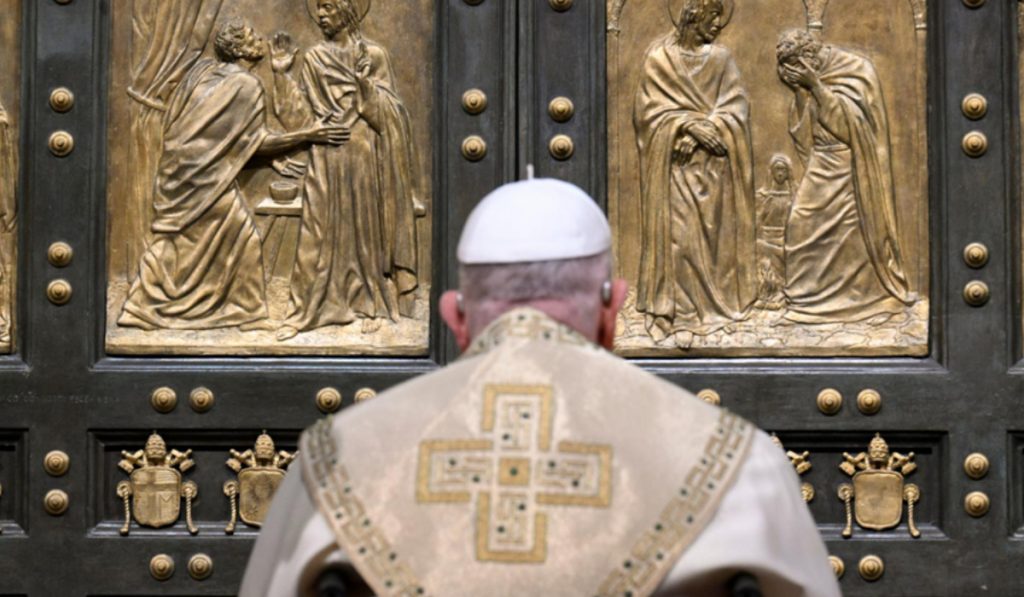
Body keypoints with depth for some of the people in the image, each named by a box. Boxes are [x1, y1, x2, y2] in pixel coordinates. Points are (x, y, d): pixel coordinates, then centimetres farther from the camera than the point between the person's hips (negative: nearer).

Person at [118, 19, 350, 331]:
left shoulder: (202, 69, 8)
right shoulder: (248, 85, -8)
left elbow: (171, 116, 12)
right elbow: (257, 141, -6)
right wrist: (308, 135, -3)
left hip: (178, 165, 7)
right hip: (209, 175, -7)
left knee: (174, 238, 13)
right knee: (240, 237, 5)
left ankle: (143, 307, 12)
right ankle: (244, 309, 10)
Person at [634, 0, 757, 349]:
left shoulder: (721, 59, 7)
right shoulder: (659, 59, 0)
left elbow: (736, 110, 1)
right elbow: (651, 110, -4)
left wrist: (703, 129, -14)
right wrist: (691, 125, -15)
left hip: (714, 164, 3)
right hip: (676, 165, -3)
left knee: (715, 234, 3)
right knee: (680, 236, -7)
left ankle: (715, 305, 10)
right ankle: (682, 315, -5)